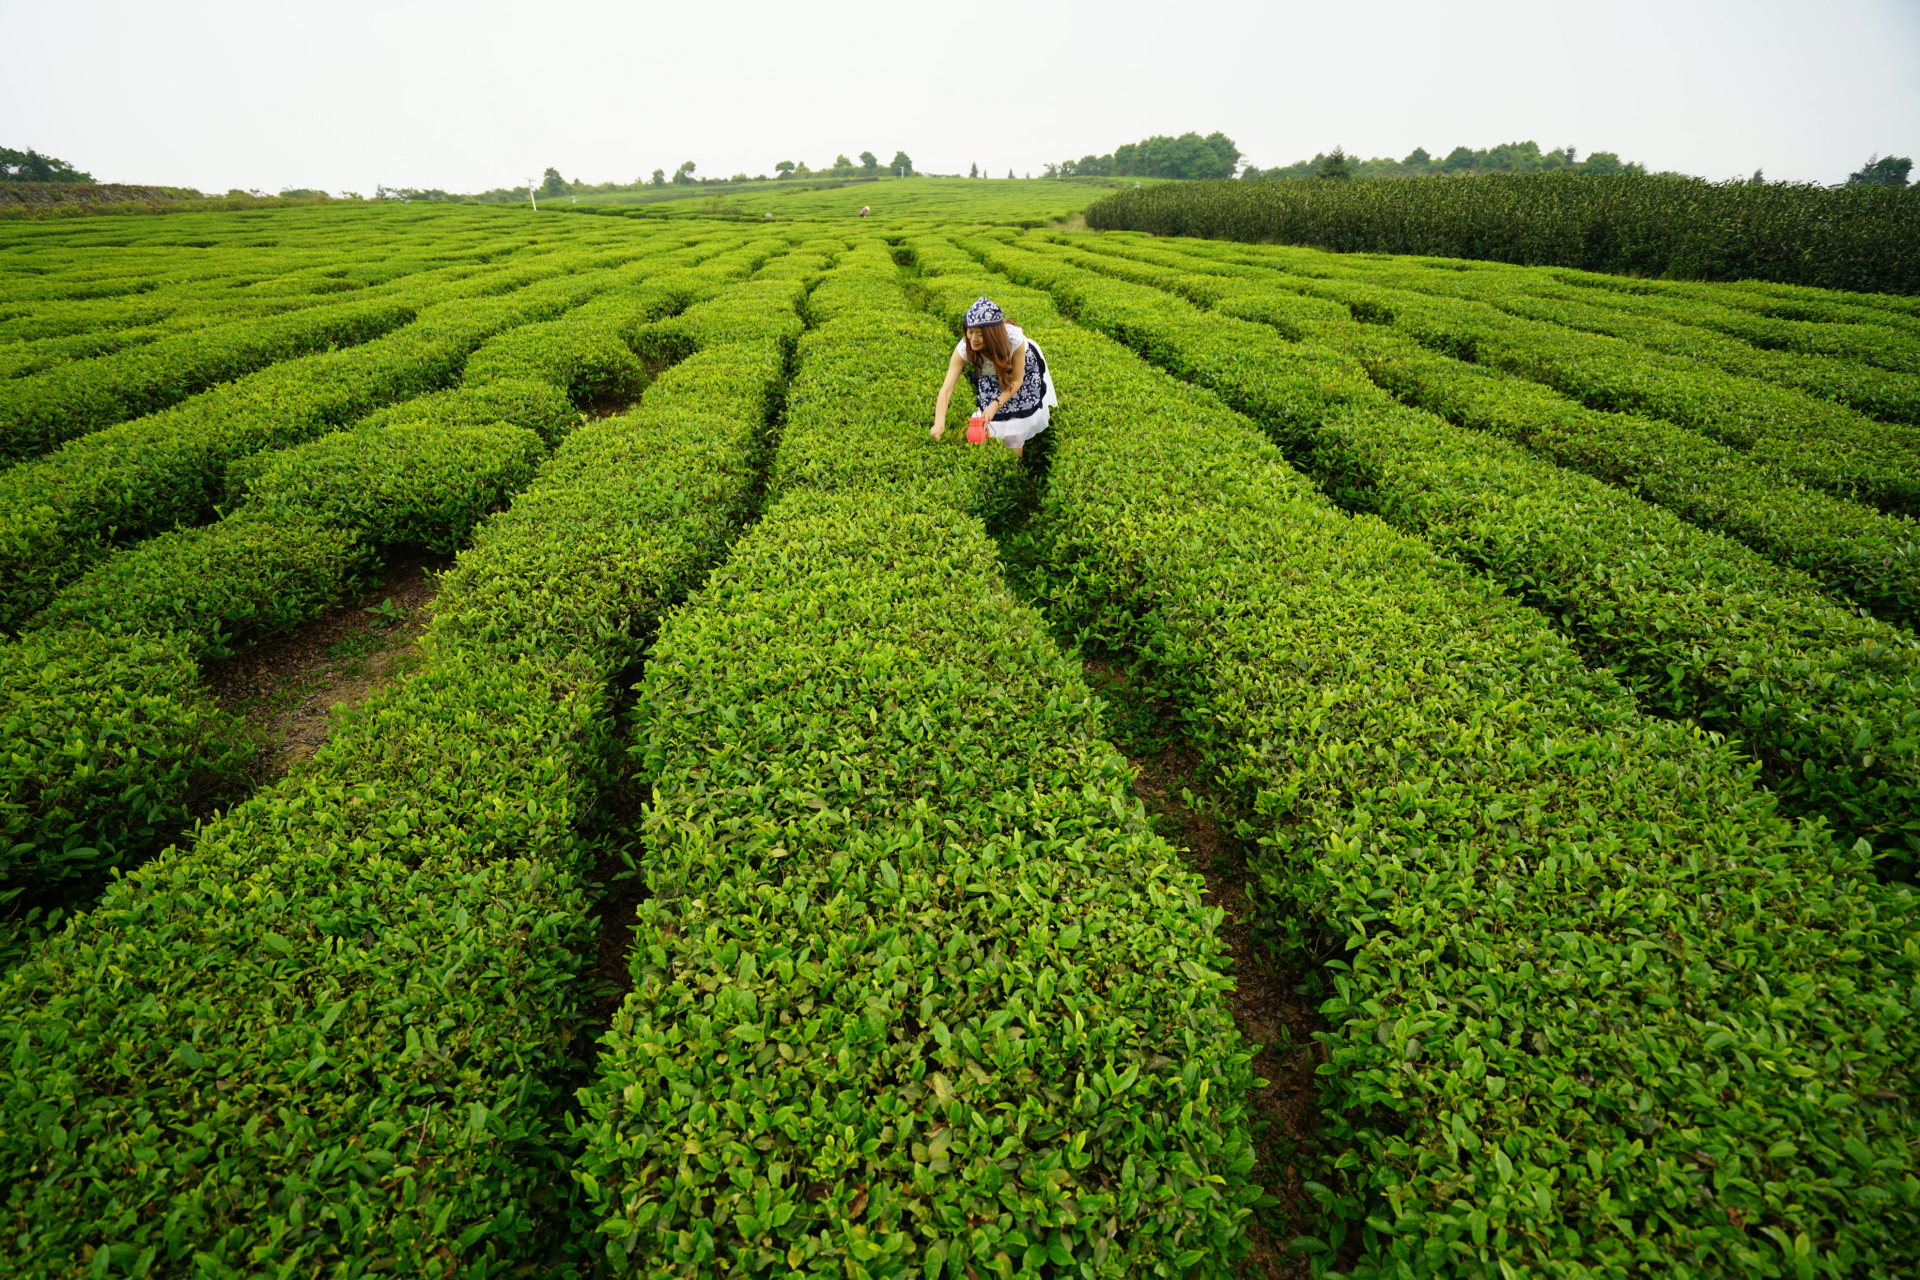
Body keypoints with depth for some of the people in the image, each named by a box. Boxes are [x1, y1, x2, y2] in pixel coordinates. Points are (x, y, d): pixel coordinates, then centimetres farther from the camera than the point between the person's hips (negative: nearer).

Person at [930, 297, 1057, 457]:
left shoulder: (1014, 339, -42)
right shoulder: (964, 348, -38)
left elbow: (1016, 381, -28)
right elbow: (947, 389, -43)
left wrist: (996, 405, -43)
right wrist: (939, 423, -59)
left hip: (1025, 369, -1)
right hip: (990, 377, 2)